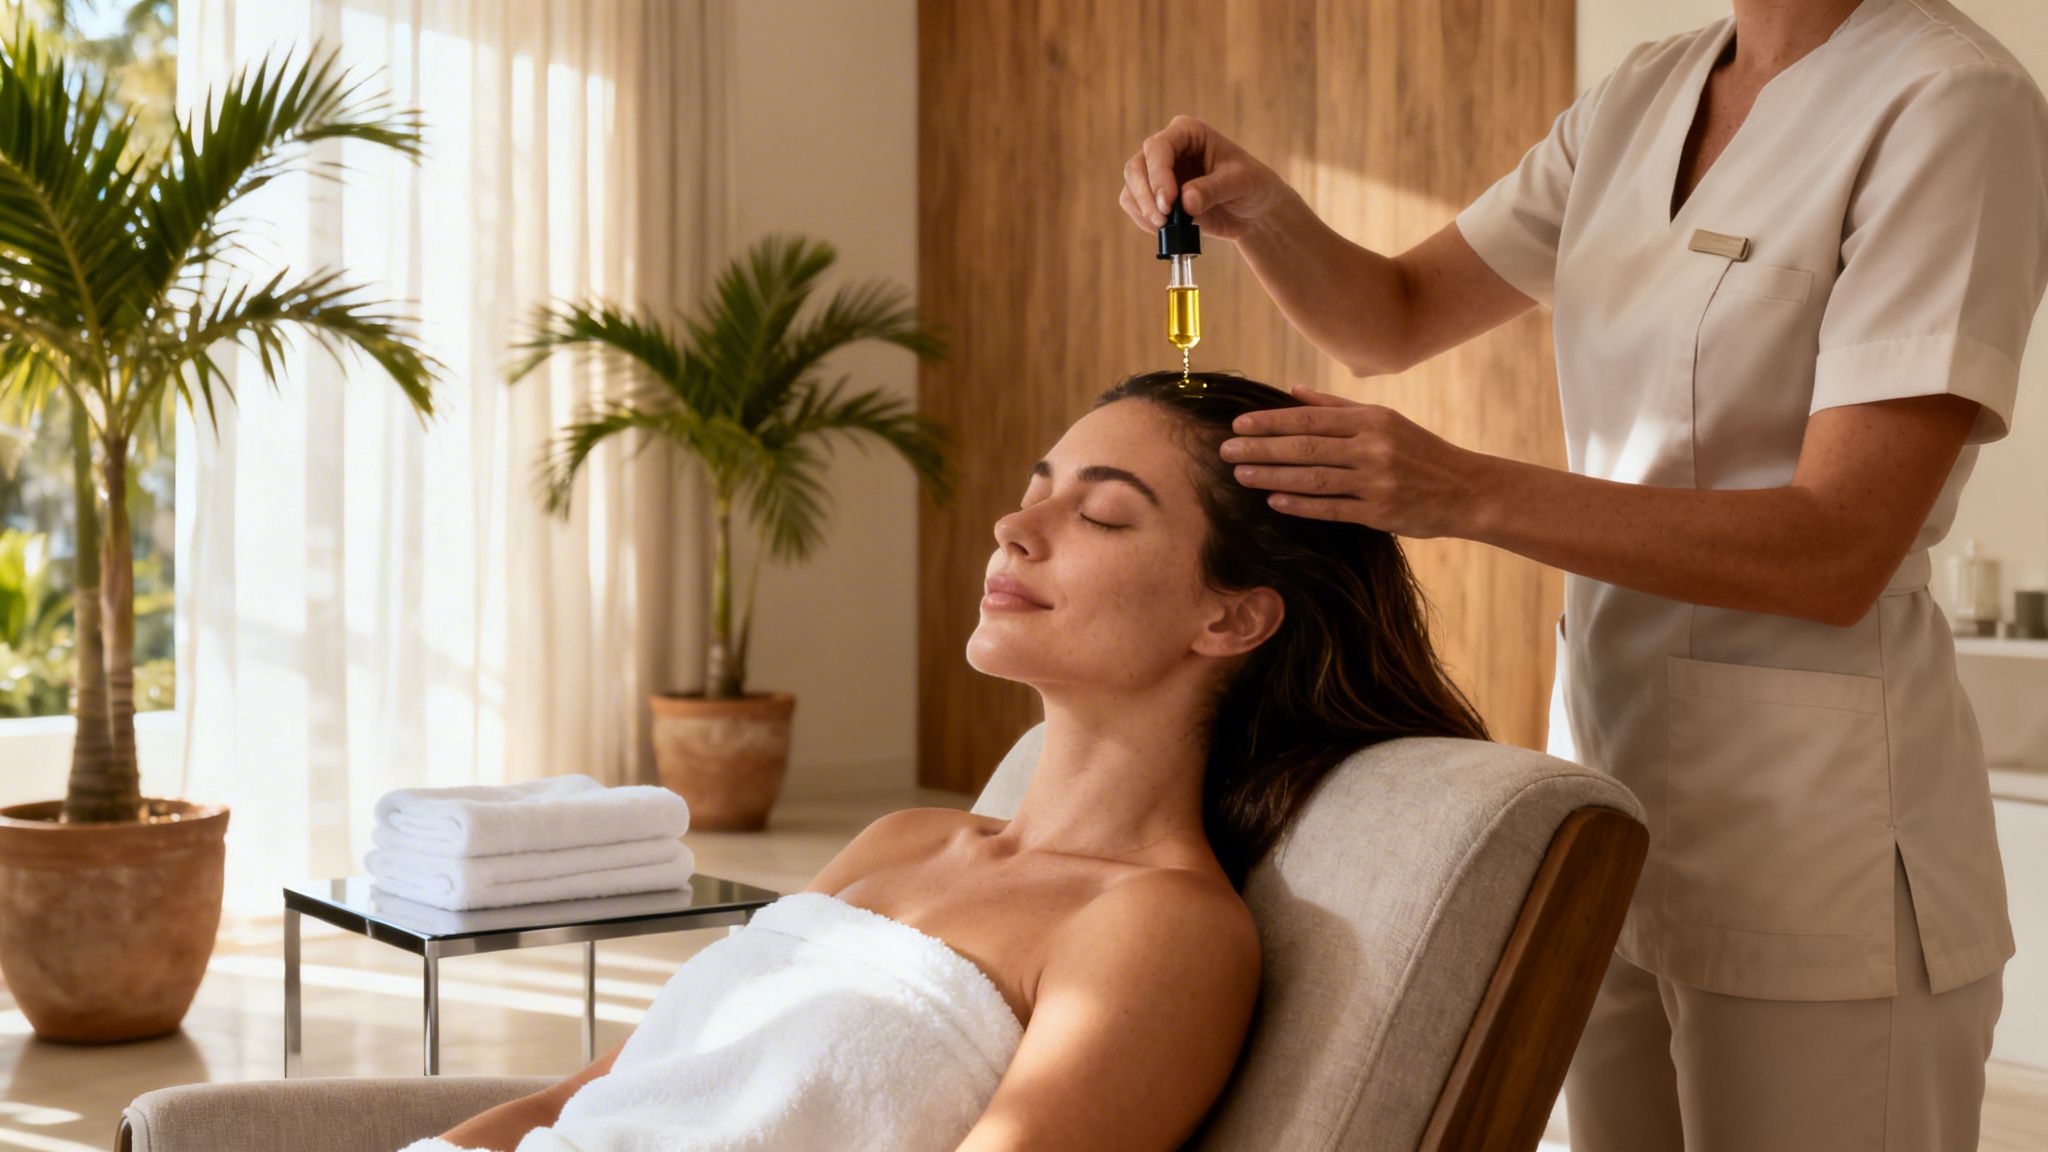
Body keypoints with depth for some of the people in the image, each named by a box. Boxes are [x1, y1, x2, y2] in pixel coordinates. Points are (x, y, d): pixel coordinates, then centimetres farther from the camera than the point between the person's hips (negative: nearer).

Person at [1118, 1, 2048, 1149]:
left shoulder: (1956, 104, -15)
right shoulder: (1644, 101, 7)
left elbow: (1839, 552, -21)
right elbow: (1388, 316, 15)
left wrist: (1468, 491, -27)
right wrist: (1256, 205, -5)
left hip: (1813, 824, -6)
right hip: (1611, 769, 7)